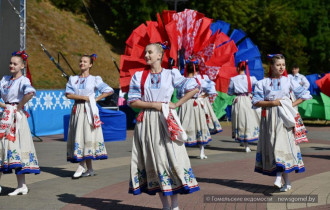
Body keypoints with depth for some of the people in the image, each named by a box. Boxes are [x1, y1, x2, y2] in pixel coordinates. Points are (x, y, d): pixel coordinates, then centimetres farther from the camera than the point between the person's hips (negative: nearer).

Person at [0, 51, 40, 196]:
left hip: (16, 116, -7)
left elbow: (30, 93, -29)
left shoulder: (23, 80, -10)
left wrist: (20, 106, -19)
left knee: (15, 145, -7)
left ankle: (22, 185, -2)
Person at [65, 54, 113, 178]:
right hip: (77, 110, 4)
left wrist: (96, 99, -3)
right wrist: (83, 97, -9)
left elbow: (109, 91, 2)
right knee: (78, 137, 0)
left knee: (87, 136, -11)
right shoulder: (73, 79, 12)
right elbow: (68, 94, 0)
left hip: (89, 110, -3)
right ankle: (89, 169, 5)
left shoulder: (94, 79, 4)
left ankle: (81, 167, -11)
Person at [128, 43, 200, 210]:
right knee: (154, 160, 3)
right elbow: (132, 101, 2)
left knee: (171, 158, -6)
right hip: (147, 123, 2)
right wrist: (154, 104, -9)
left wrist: (177, 104, -2)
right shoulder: (139, 76, 8)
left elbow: (194, 88, 3)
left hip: (166, 121, -2)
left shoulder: (171, 74, 4)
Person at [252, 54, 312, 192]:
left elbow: (305, 94, 12)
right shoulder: (263, 83, 7)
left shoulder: (289, 81, 9)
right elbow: (256, 102, 0)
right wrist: (272, 103, -11)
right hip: (269, 117, 1)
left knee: (283, 144, -15)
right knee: (272, 146, -2)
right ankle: (286, 182, 5)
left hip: (285, 117, -1)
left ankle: (279, 177, -19)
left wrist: (292, 105, 1)